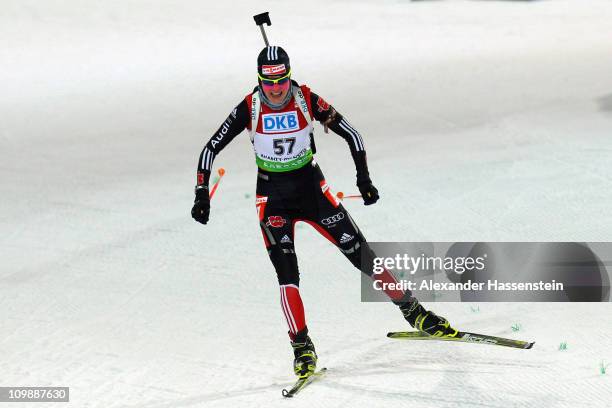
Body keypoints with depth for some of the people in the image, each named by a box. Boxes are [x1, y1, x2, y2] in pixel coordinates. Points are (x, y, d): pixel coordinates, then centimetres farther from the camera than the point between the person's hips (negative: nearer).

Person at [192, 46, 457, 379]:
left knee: (361, 254, 1)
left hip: (311, 187, 1)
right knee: (287, 273, -16)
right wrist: (202, 194, -14)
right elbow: (211, 149, -7)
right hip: (273, 197, -1)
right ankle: (302, 348, -9)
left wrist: (363, 178, -7)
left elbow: (351, 134, -3)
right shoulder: (249, 108, -13)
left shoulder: (307, 100, -13)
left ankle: (415, 312, 16)